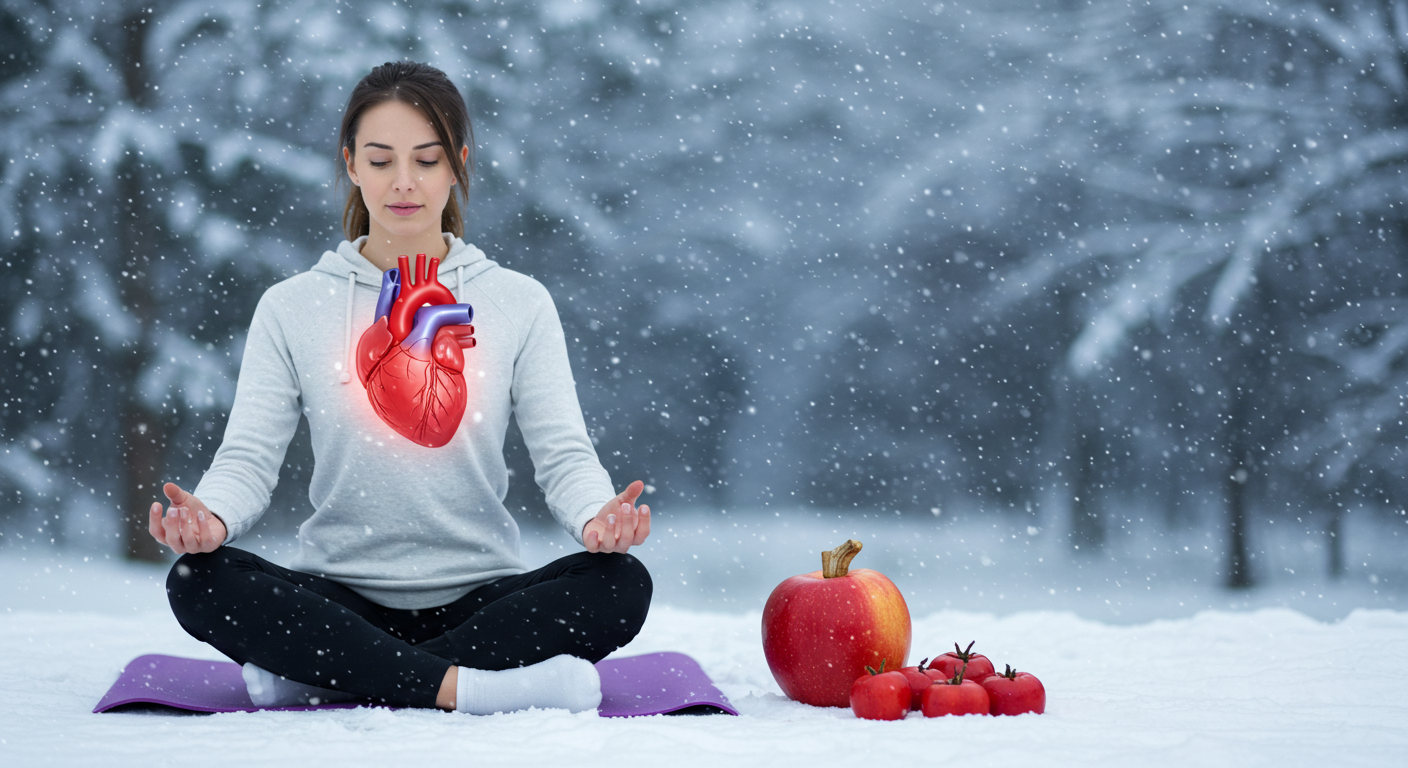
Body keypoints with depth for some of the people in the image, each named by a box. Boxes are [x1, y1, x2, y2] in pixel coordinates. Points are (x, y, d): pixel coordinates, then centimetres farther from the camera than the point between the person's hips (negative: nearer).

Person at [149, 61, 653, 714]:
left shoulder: (520, 305, 6)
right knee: (198, 581, -29)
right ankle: (465, 687, -31)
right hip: (341, 597, -1)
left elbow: (563, 454, -1)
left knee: (622, 586, -29)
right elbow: (249, 457, -1)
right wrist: (209, 516, -26)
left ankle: (323, 677, -25)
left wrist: (597, 517, -26)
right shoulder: (291, 309, 6)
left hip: (478, 597, 1)